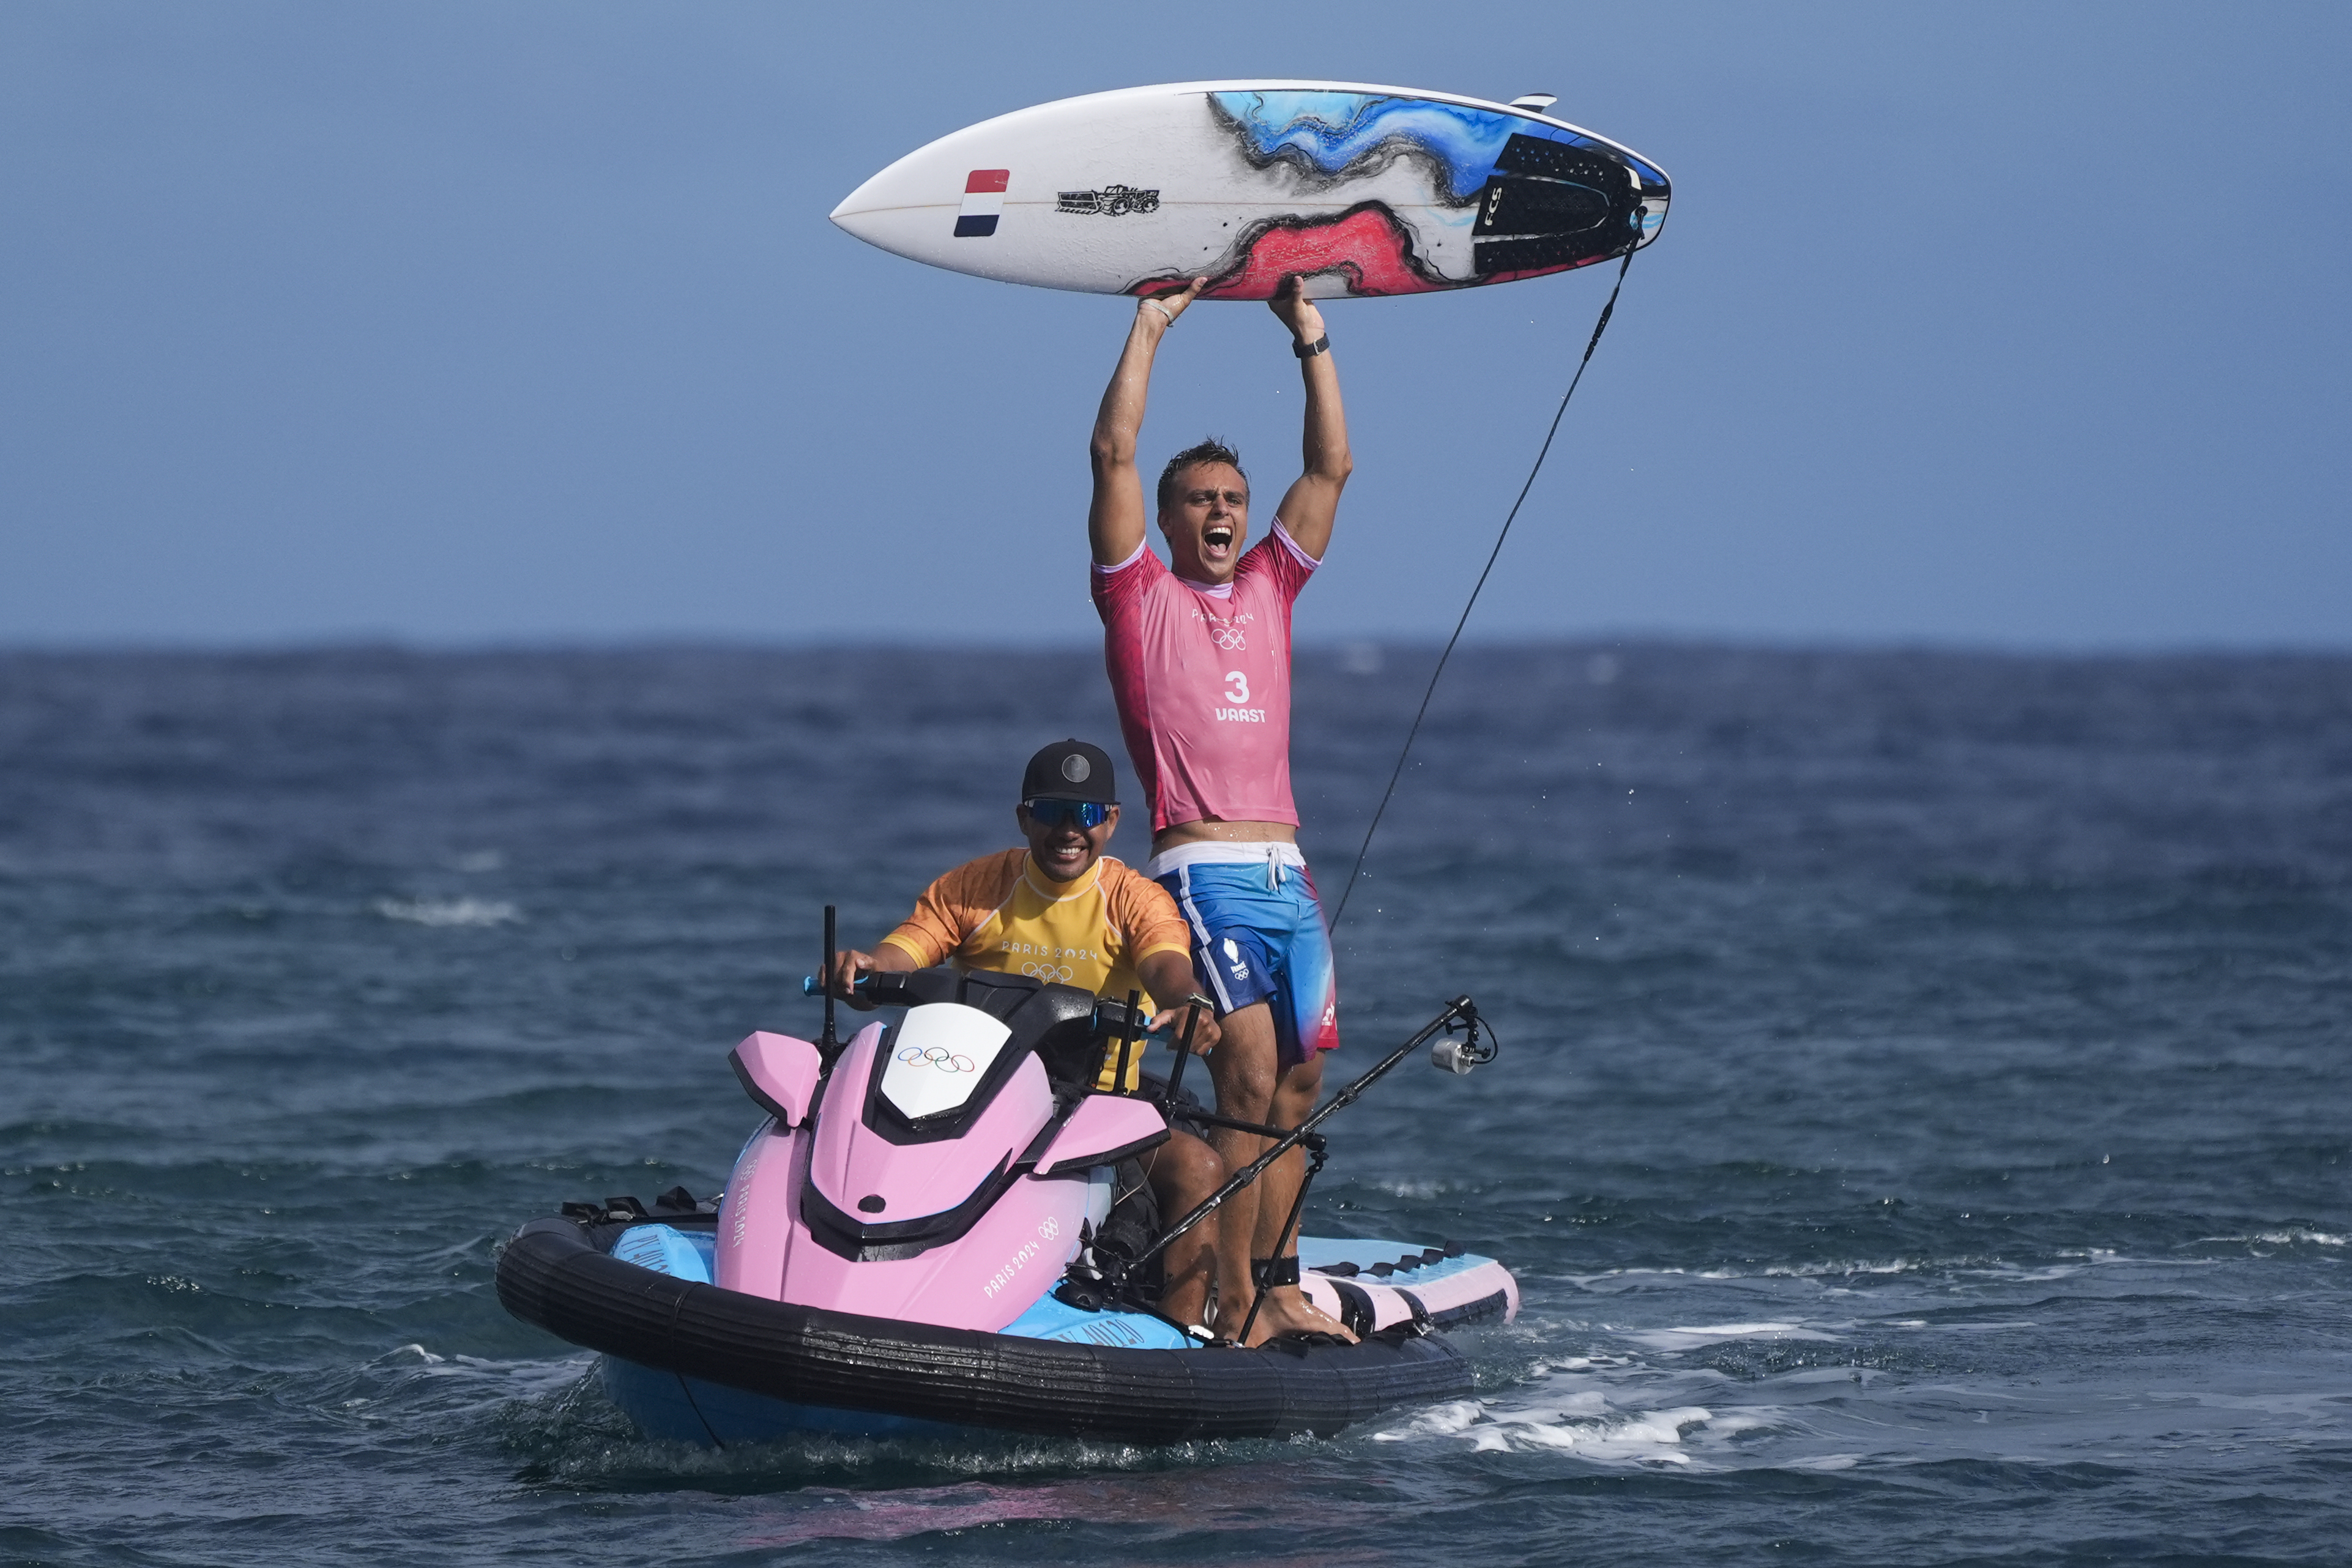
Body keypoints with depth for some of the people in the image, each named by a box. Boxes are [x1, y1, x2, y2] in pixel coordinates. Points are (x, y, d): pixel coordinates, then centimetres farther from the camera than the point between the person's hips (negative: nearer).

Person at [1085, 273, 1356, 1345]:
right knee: (1250, 1073, -16)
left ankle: (1277, 1289, 6)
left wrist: (1310, 342, 14)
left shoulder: (1267, 590, 19)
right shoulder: (1139, 595, 6)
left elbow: (1330, 469, 18)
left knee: (1299, 1082, 2)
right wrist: (1149, 330, 2)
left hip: (1288, 875, 6)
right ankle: (1233, 1305, -16)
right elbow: (1113, 454, -2)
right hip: (1202, 873, -6)